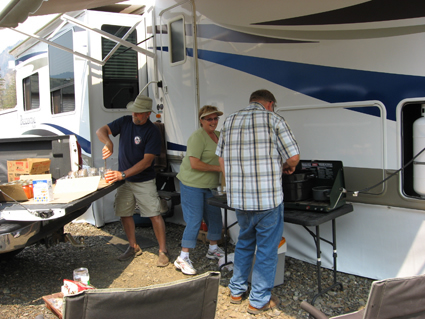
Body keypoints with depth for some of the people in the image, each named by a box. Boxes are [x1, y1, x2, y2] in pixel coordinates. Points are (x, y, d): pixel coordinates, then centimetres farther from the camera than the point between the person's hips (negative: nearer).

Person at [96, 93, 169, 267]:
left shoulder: (153, 132, -16)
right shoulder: (125, 121, 1)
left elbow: (147, 161, -21)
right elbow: (101, 131, -4)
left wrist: (122, 174, -28)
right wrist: (108, 142, -28)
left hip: (144, 181, -5)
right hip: (123, 180, 5)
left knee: (154, 215, -7)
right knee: (124, 214, 9)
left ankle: (163, 251, 5)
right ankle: (133, 247, 26)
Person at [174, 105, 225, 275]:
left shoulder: (218, 135, 12)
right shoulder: (197, 137, -17)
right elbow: (194, 164, -23)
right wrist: (218, 168, -19)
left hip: (210, 185, 9)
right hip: (192, 185, -9)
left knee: (215, 217, 15)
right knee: (194, 221, -7)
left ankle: (213, 249, 34)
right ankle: (183, 258, 4)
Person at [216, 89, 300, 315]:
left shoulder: (229, 121, 9)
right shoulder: (274, 120, -6)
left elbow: (221, 157, 15)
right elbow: (293, 157, -8)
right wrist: (287, 167, 14)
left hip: (237, 198, 5)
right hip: (268, 199, -5)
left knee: (244, 242, 24)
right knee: (267, 249, 10)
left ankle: (237, 291, 34)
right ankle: (259, 300, 21)